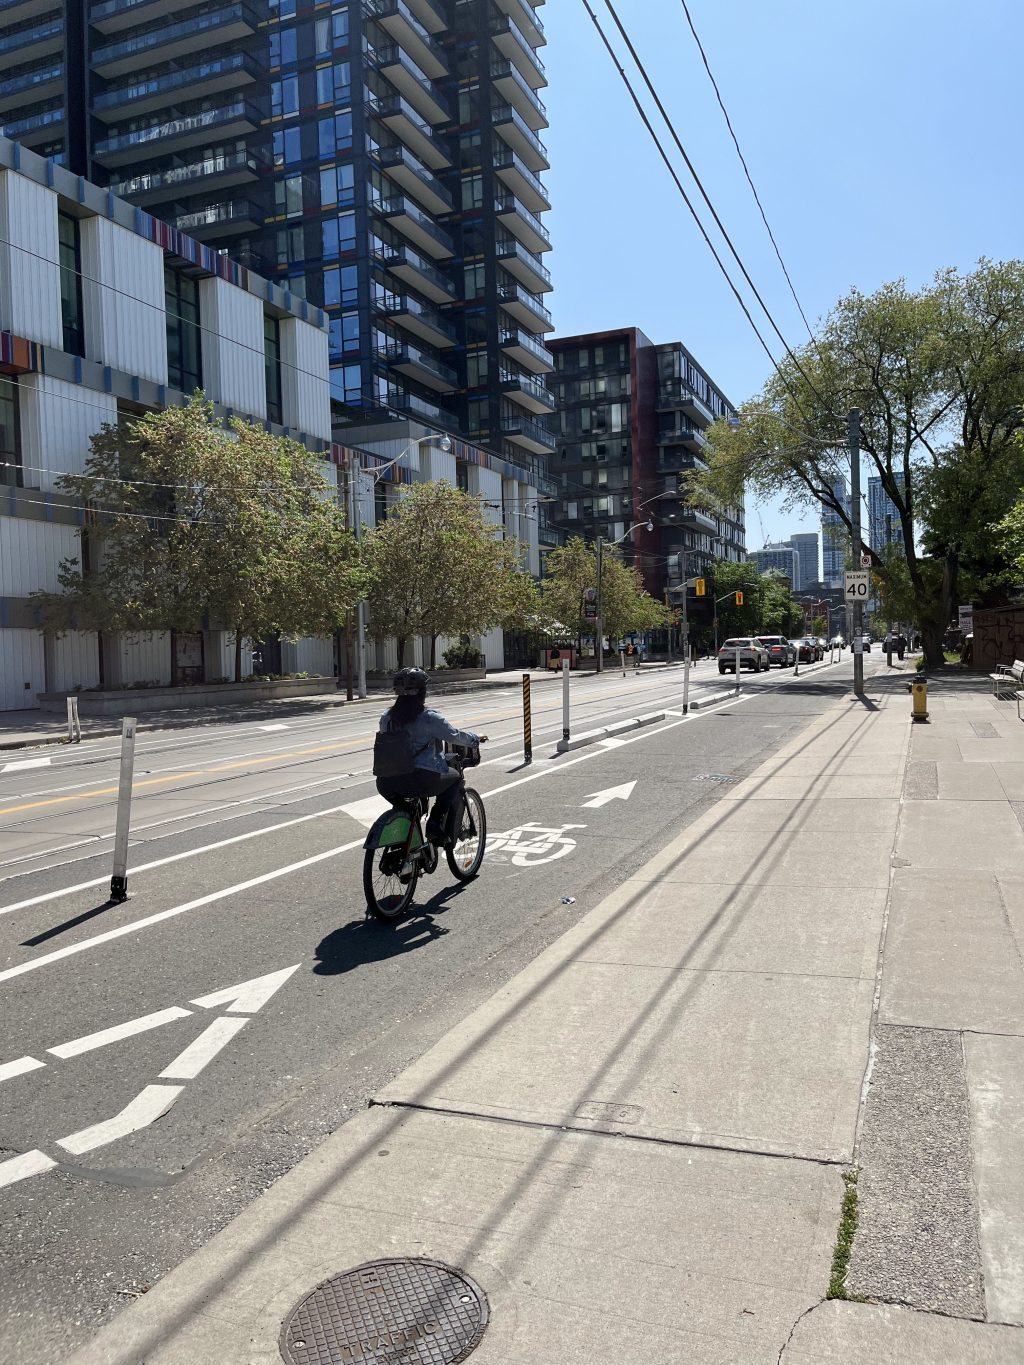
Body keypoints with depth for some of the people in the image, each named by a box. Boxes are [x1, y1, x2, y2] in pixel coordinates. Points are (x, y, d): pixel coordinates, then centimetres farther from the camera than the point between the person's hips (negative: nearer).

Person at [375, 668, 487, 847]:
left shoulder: (386, 718, 7)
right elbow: (455, 736, 1)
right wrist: (477, 738, 22)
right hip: (422, 781, -5)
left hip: (387, 784, 5)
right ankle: (436, 823, 9)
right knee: (455, 777, 19)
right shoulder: (430, 718, -7)